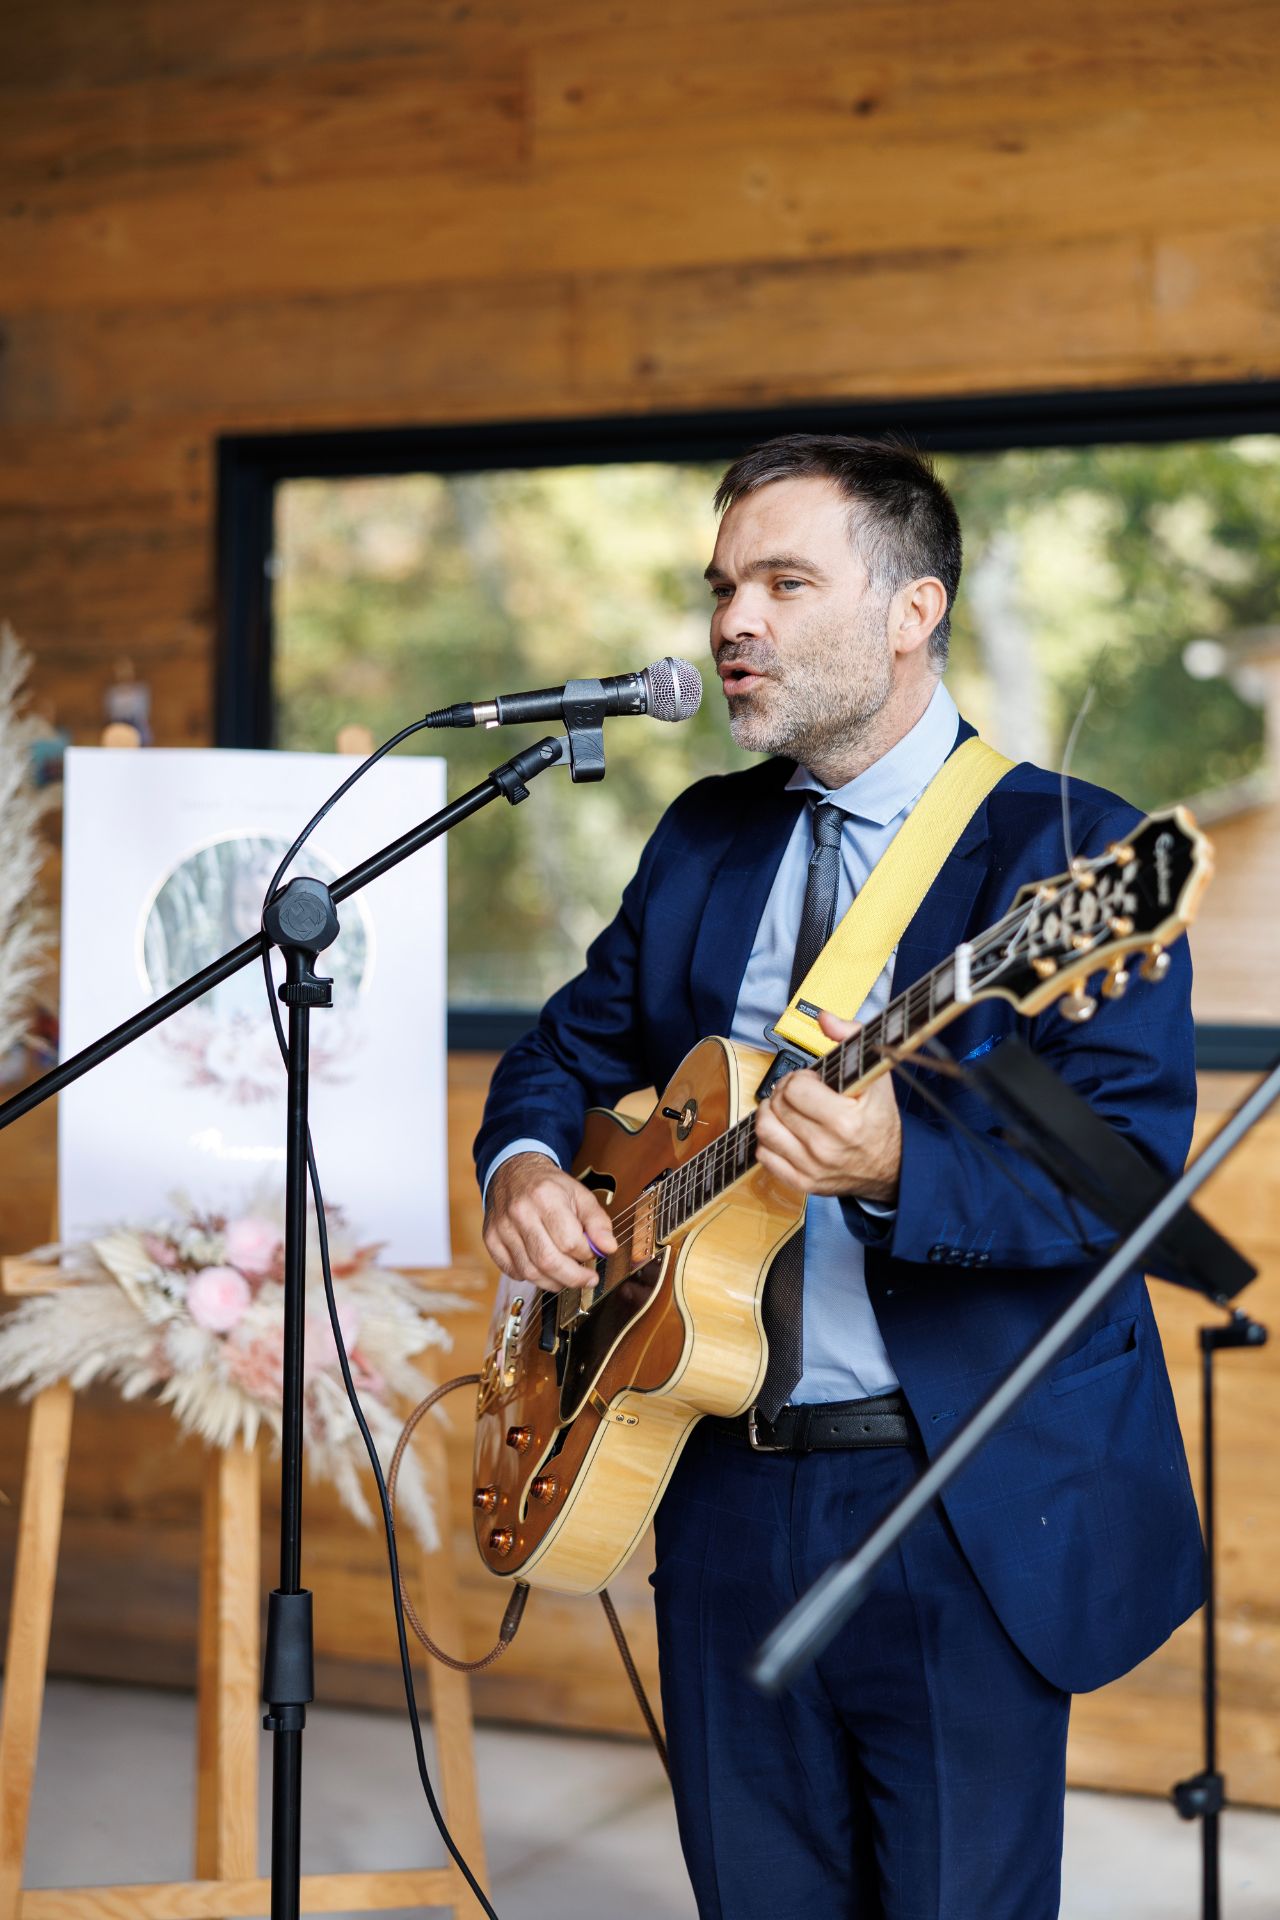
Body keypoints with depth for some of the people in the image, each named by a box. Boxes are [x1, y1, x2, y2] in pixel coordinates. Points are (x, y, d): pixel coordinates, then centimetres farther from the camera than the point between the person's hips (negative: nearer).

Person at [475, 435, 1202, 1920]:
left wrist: (898, 1170, -36)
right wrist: (523, 1163, -2)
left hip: (962, 1508, -6)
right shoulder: (706, 838, 11)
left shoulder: (1072, 852, -10)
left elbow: (1130, 1167, -19)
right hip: (727, 1493, 6)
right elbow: (575, 1044, 21)